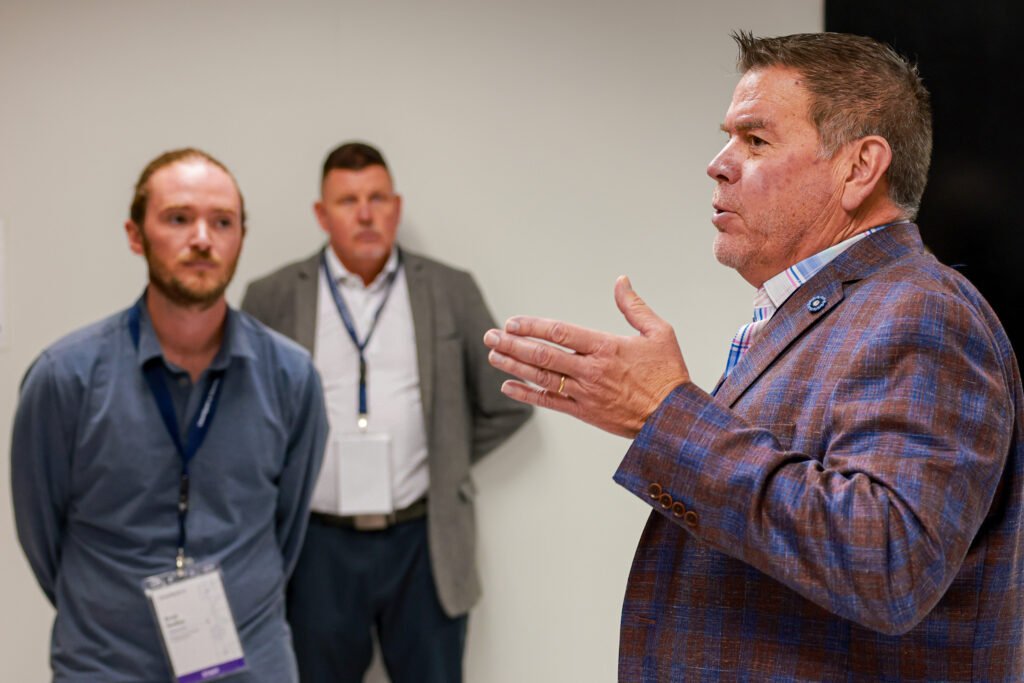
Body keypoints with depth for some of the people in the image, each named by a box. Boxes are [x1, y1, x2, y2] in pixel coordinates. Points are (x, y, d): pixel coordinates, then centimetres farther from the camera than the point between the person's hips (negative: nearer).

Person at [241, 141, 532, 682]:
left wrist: (443, 462, 7)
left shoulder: (451, 292, 4)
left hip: (424, 544, 0)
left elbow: (506, 404, 10)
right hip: (318, 549, 0)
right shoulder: (273, 298, 1)